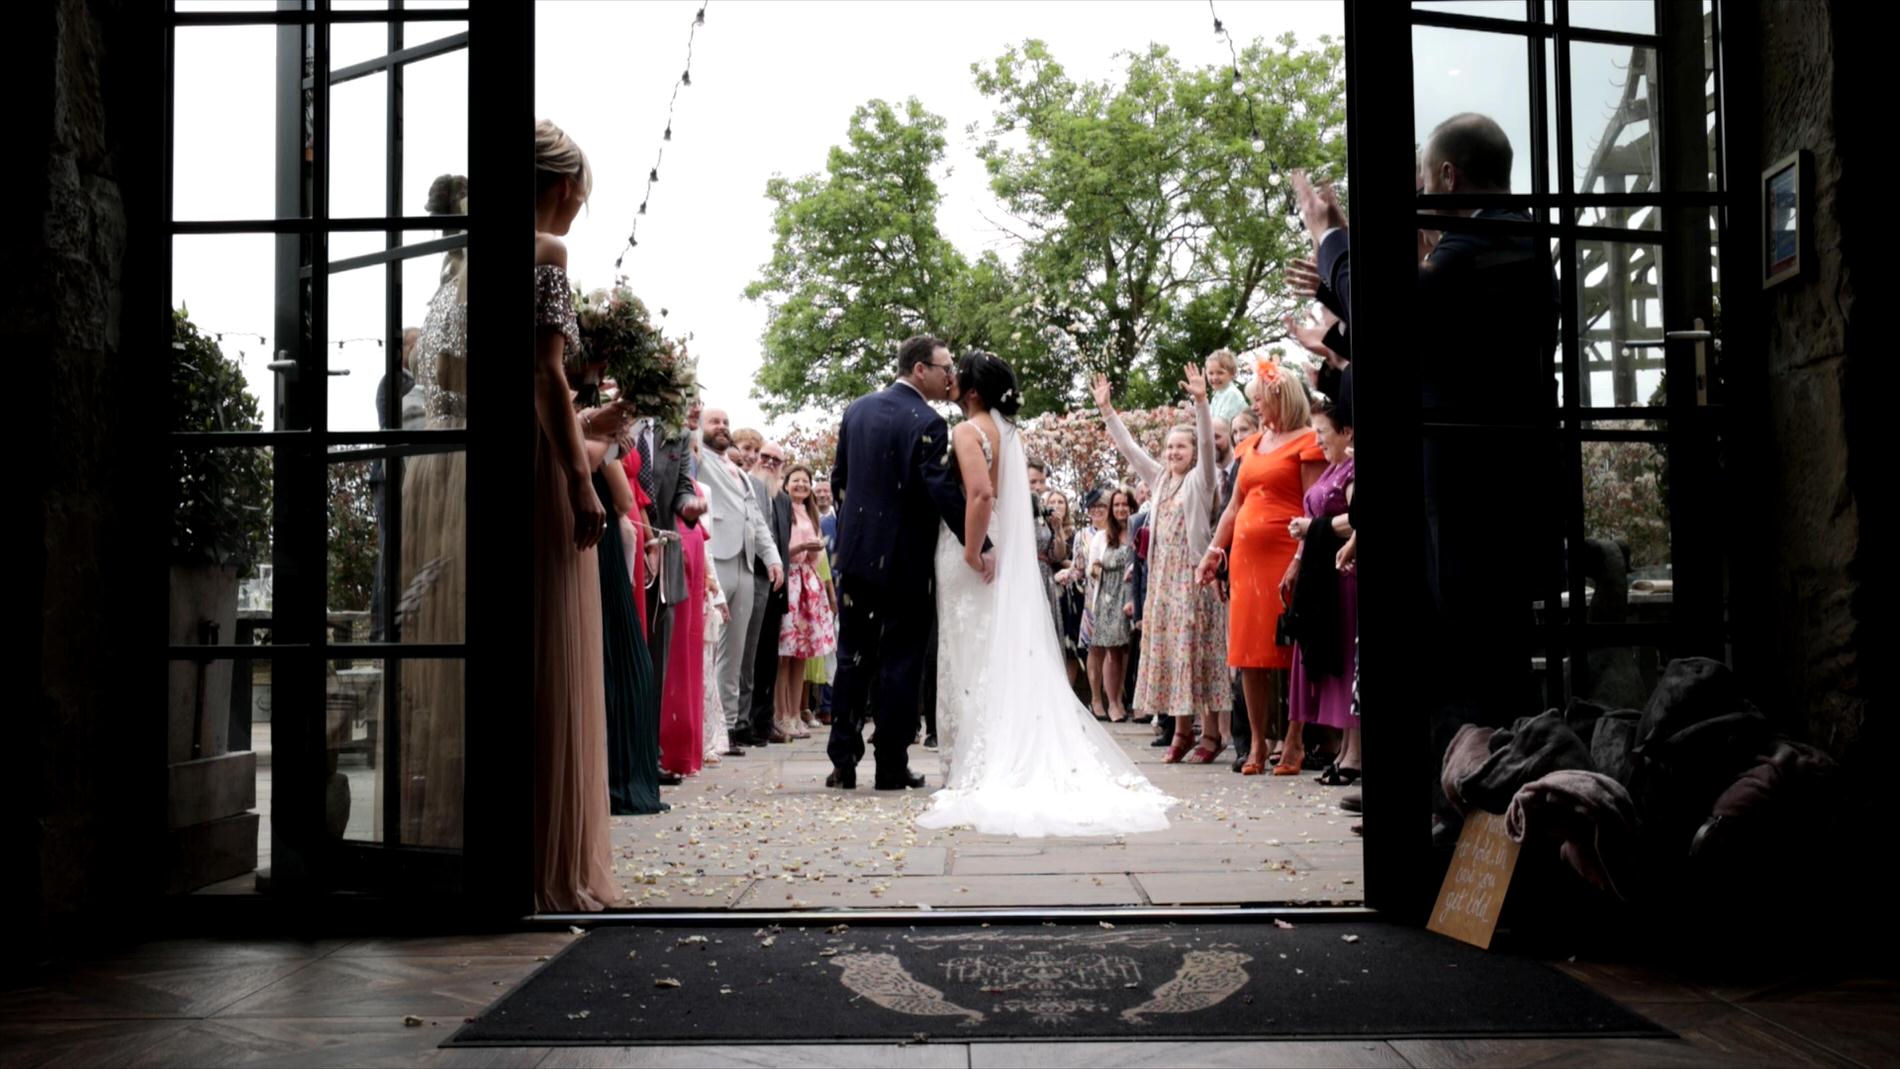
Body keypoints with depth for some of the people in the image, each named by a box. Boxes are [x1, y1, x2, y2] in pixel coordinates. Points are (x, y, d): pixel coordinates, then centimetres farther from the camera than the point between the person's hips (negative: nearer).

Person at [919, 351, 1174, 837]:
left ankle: (979, 771, -1)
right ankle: (1041, 763, 13)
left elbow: (981, 493, -26)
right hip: (1008, 556, 8)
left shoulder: (968, 430, -11)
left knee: (976, 663, -4)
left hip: (974, 557, -8)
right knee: (1011, 659, 11)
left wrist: (971, 552, -19)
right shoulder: (1007, 431, 14)